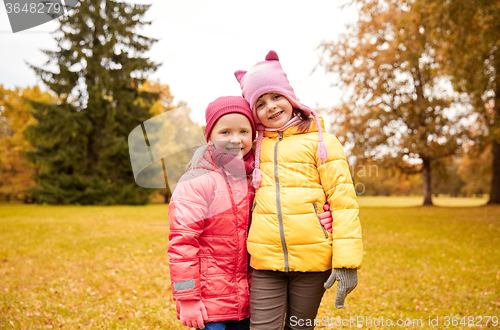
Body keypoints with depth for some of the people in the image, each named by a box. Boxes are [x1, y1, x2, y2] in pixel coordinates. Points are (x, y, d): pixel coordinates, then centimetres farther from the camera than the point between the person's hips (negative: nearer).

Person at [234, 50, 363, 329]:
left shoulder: (320, 141, -1)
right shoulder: (256, 147, 10)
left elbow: (343, 201, -7)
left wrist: (347, 262, -13)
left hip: (312, 261, -2)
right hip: (265, 261, 3)